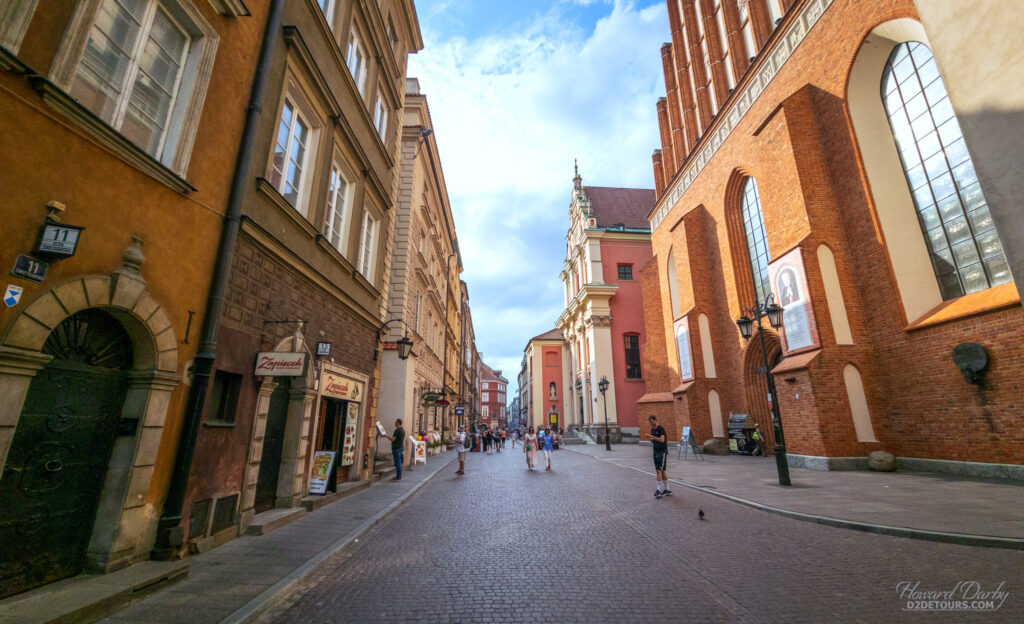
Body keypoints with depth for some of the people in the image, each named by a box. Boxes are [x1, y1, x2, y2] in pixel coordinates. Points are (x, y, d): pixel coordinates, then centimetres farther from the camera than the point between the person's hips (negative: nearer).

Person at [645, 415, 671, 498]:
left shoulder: (661, 429, -13)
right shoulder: (652, 429, 12)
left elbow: (662, 440, -25)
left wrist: (652, 437, -24)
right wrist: (650, 439, -4)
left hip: (662, 452, -8)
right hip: (656, 452, 8)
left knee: (659, 470, -12)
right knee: (662, 471, 12)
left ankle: (659, 490, -9)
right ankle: (667, 490, 20)